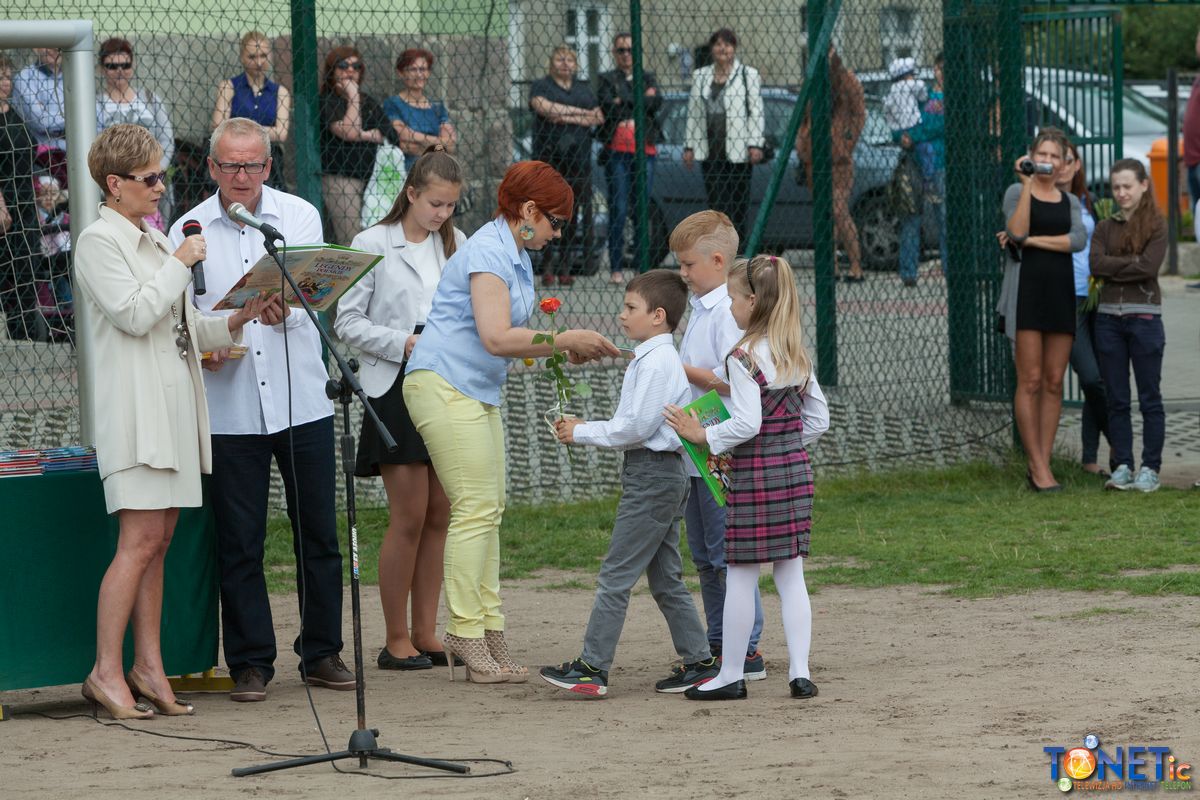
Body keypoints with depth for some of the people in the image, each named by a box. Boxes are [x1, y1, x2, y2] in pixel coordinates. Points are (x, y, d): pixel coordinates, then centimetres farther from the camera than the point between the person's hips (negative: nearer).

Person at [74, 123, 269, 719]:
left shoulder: (155, 240, 21)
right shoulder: (98, 241, -6)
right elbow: (135, 314, -17)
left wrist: (235, 322, 7)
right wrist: (181, 264, -9)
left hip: (175, 403, 9)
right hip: (135, 408, -9)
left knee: (159, 542, 6)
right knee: (140, 541, -13)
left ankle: (148, 666, 8)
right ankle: (106, 673, -10)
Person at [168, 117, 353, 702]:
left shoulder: (299, 216, 4)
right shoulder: (189, 230, 4)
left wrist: (283, 303, -30)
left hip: (301, 399, 0)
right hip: (230, 408, 0)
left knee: (317, 534, 6)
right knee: (239, 543, 1)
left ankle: (322, 653, 17)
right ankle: (250, 663, 9)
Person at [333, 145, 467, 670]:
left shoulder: (455, 243, 12)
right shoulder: (373, 244, -2)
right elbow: (347, 322, -4)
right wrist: (403, 344, -14)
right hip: (397, 390, -5)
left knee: (439, 517, 5)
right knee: (409, 518, -6)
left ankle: (426, 634, 12)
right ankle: (396, 640, 2)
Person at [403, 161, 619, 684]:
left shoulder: (518, 257, 17)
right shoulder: (488, 253, -15)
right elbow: (497, 337, -23)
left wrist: (565, 351, 5)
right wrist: (567, 340, -17)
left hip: (479, 393, 10)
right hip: (444, 385, -10)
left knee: (488, 510, 6)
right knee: (476, 506, -12)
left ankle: (487, 628, 6)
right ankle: (465, 629, -10)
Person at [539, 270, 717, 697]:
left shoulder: (657, 362, -16)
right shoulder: (657, 359, 16)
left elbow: (637, 426, -20)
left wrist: (583, 433, -11)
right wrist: (584, 429, 10)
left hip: (653, 474, -11)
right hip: (662, 474, 11)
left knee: (615, 575, -9)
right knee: (666, 578, 13)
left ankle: (592, 668, -9)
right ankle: (699, 662, 16)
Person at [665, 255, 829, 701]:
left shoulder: (744, 357, -14)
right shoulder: (797, 355, 10)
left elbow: (747, 424, -19)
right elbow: (819, 419, 13)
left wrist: (703, 436, -8)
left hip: (754, 477, -7)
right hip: (796, 469, 7)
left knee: (740, 576, 1)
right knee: (791, 574, 8)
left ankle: (731, 676, 8)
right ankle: (800, 672, 5)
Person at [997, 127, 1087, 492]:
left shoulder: (1070, 201, 15)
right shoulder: (1016, 192, 4)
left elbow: (1078, 240, -4)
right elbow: (1017, 232, -14)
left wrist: (1032, 240, -11)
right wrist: (1027, 184, -15)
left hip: (1060, 293, 4)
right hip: (1027, 288, -4)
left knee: (1054, 382, 2)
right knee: (1030, 381, -7)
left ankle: (1041, 465, 6)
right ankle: (1038, 466, -5)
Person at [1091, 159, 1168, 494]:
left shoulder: (1156, 225, 0)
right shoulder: (1105, 227, 10)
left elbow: (1149, 266, -14)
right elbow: (1096, 265, -5)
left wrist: (1113, 267, -8)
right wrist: (1132, 264, -10)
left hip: (1144, 318, -3)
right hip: (1109, 317, 3)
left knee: (1149, 399, 1)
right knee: (1117, 400, 6)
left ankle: (1150, 468, 5)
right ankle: (1122, 466, 11)